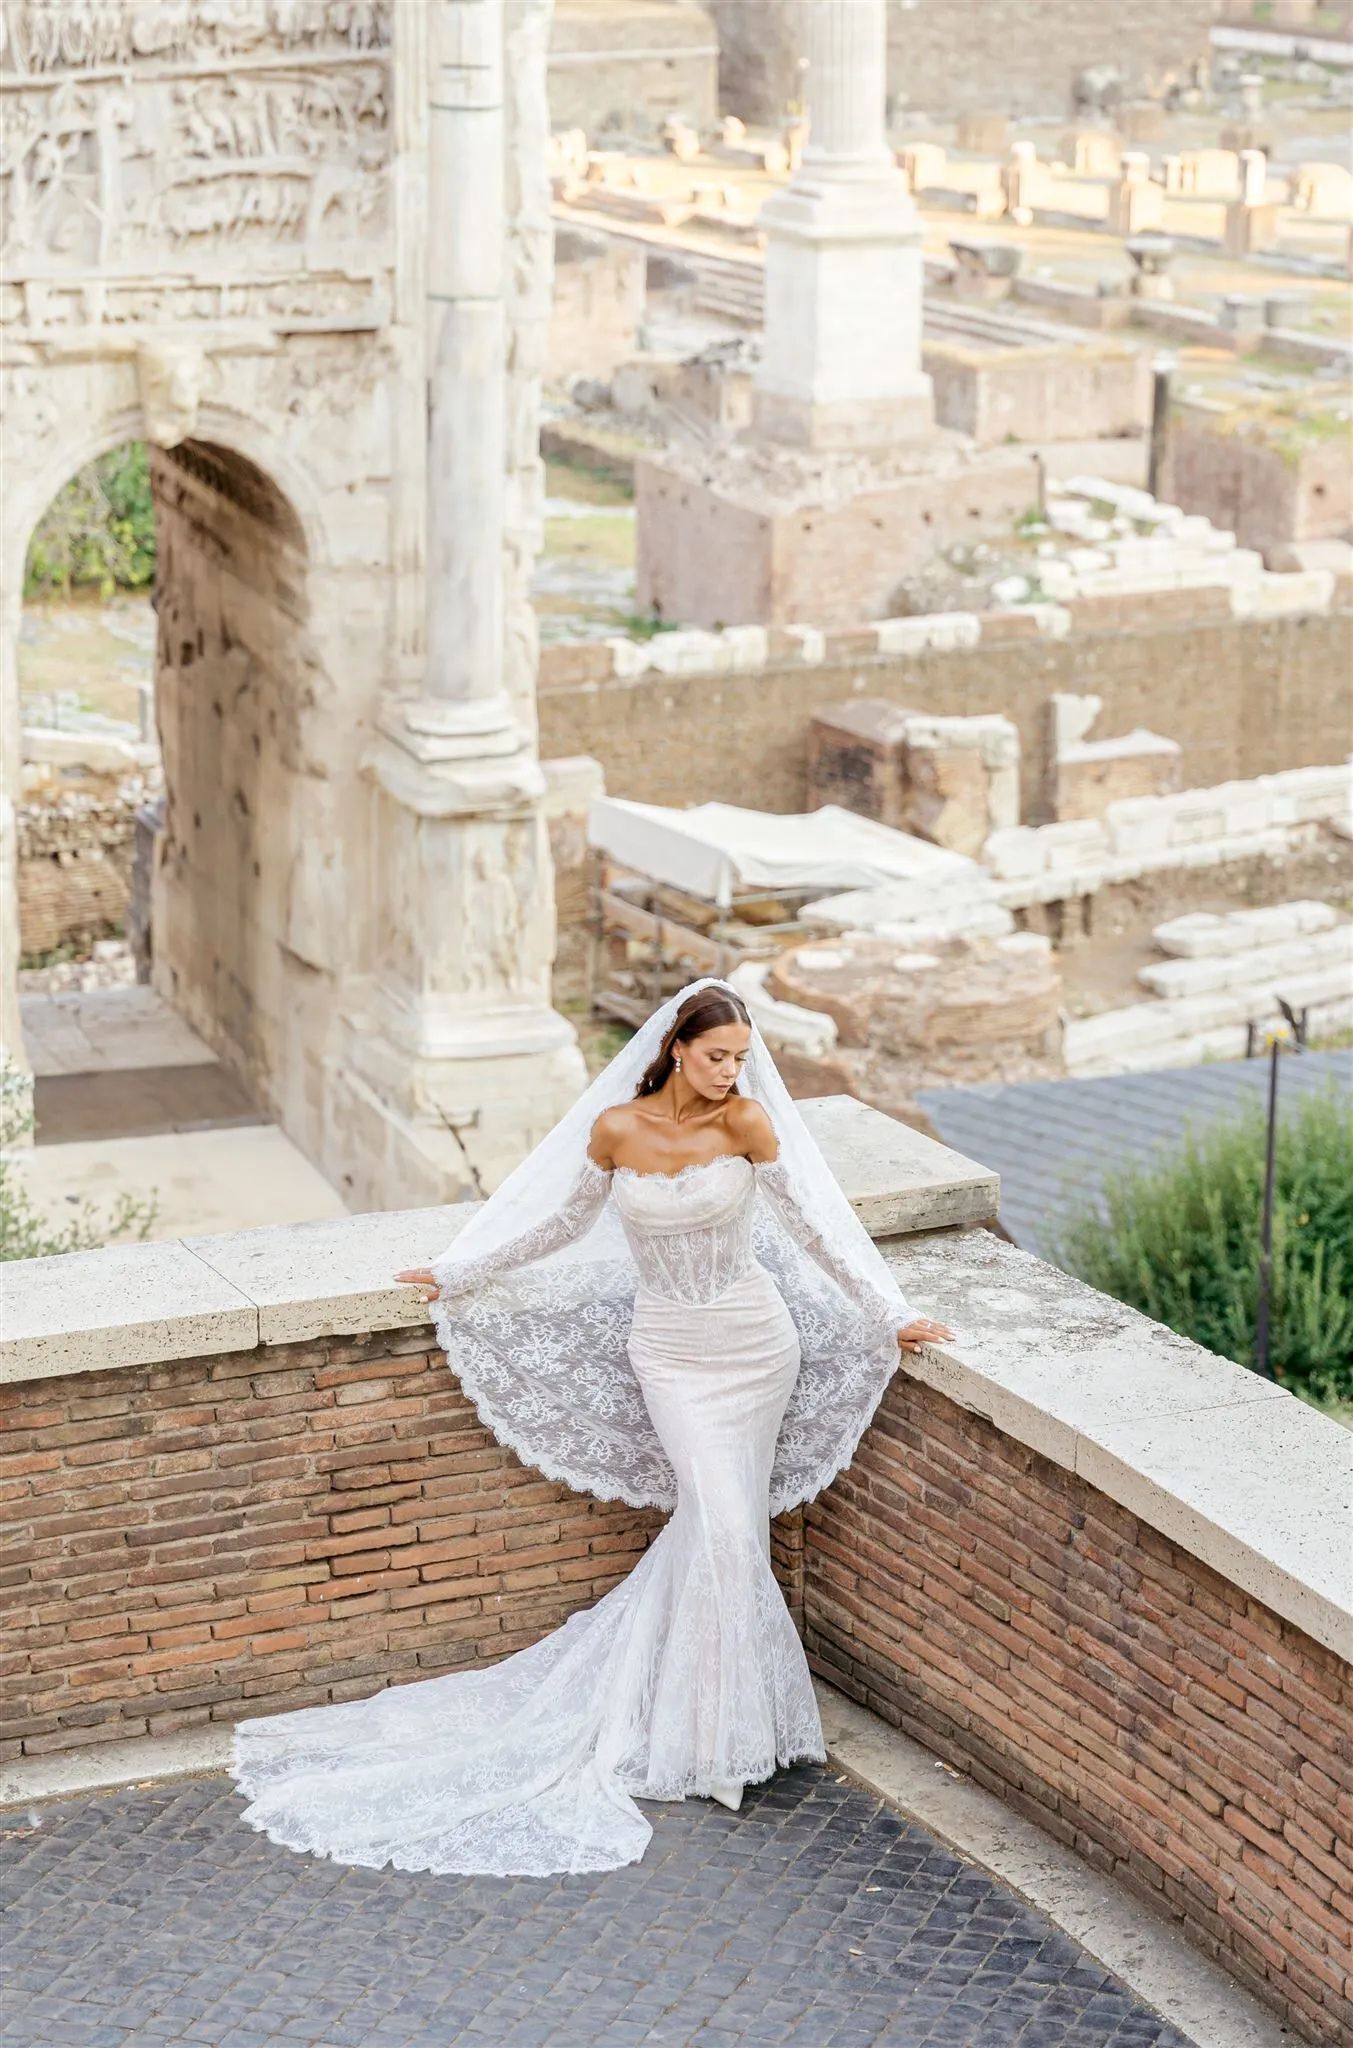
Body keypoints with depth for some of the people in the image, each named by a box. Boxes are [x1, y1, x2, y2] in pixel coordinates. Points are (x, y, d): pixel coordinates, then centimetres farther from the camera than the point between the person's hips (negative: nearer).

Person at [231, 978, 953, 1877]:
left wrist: (891, 1318, -4)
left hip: (754, 1346, 0)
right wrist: (459, 1273, 15)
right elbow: (564, 1220, 8)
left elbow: (815, 1224, -7)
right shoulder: (616, 1127, -8)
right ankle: (720, 1731, 4)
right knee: (721, 1527, -9)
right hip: (668, 1353, 0)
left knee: (716, 1531, 0)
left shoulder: (747, 1121, -12)